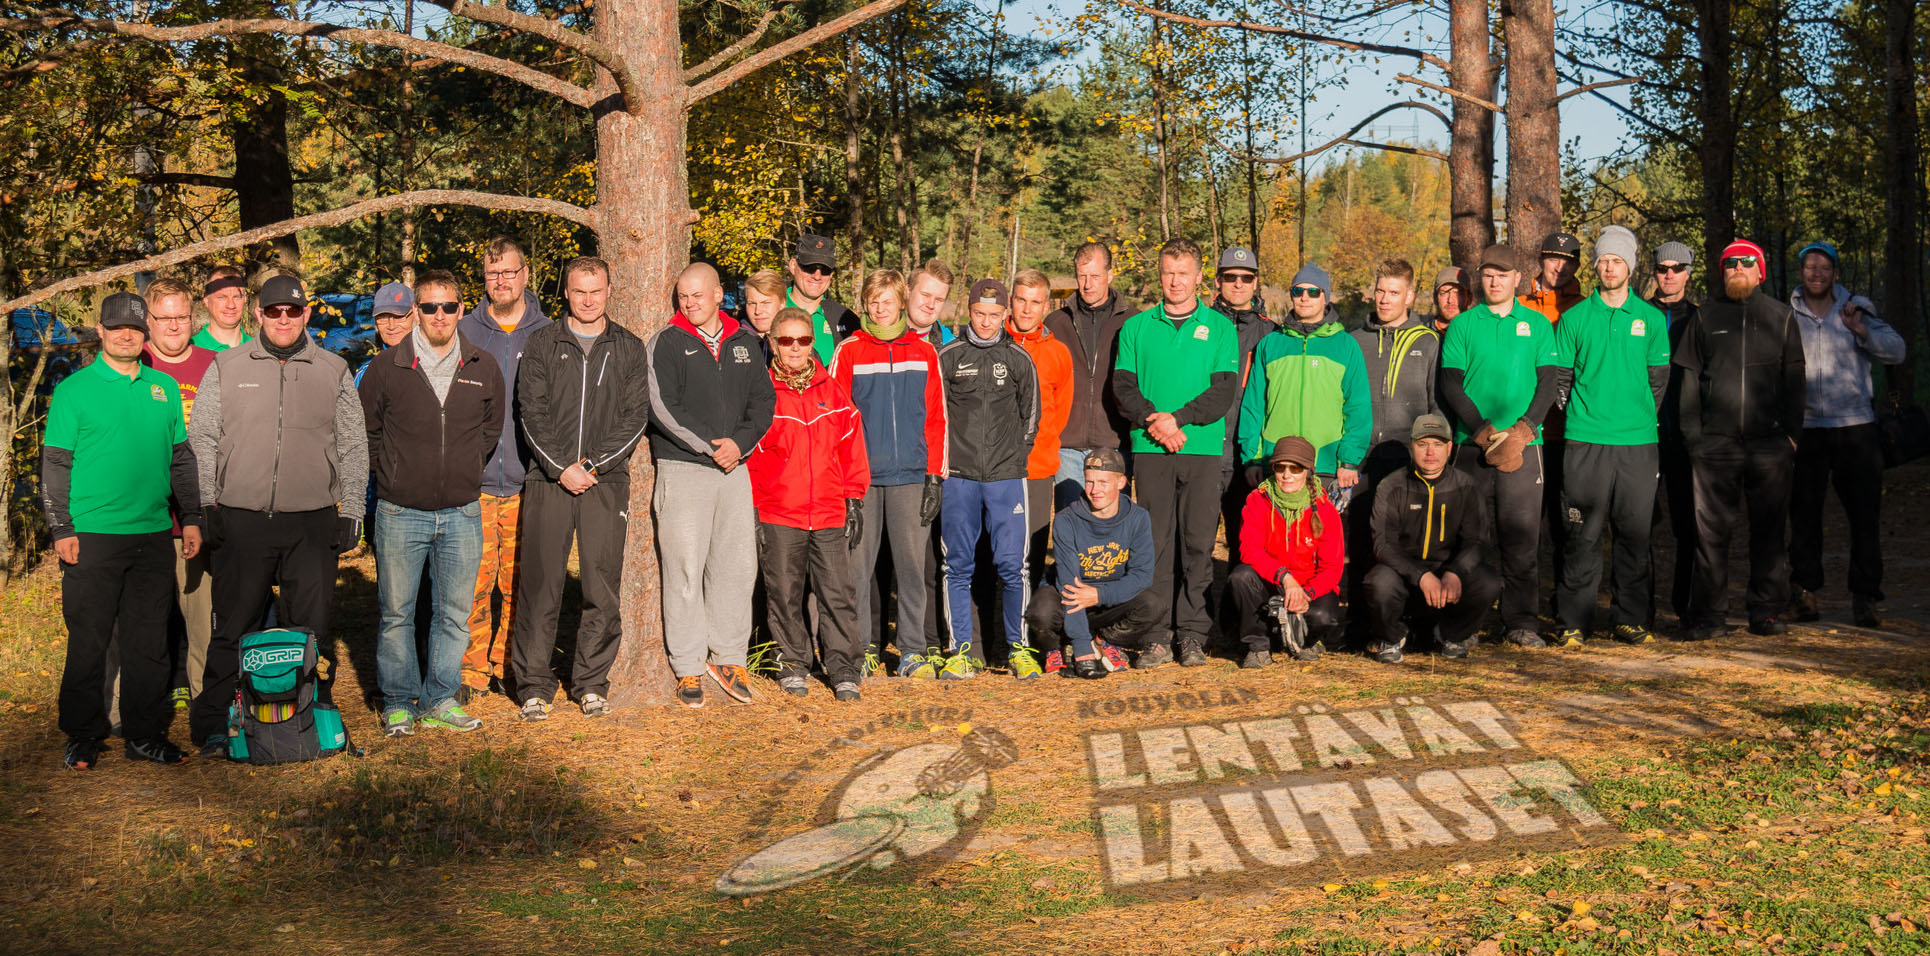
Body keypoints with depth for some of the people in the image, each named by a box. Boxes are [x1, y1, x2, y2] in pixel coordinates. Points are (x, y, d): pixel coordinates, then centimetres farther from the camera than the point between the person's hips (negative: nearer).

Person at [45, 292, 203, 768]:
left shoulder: (164, 387, 12)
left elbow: (182, 458, 18)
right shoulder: (74, 390, 0)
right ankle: (84, 737, 13)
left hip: (153, 537, 4)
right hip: (93, 537, -4)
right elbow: (55, 465, -1)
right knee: (88, 643, 2)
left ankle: (145, 734, 17)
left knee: (148, 643, 8)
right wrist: (61, 529, -7)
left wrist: (191, 518, 13)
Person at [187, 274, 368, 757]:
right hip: (241, 520, -1)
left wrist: (351, 512, 6)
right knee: (233, 626, 2)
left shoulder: (334, 372, 10)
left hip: (313, 523, 1)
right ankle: (212, 724, 11)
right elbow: (201, 439, 9)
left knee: (311, 627, 5)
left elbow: (354, 448, 12)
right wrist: (207, 505, 1)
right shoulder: (226, 368, 8)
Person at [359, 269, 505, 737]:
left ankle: (440, 700, 19)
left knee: (455, 613, 8)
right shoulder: (386, 367, -3)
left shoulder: (484, 368, 3)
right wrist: (388, 474, 6)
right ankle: (399, 702, 17)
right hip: (400, 513, -2)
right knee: (396, 613, 5)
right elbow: (364, 430, 8)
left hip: (462, 514, 2)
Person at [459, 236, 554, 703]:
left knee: (518, 584, 5)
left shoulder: (547, 335, 5)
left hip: (527, 483, 0)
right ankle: (472, 671, 6)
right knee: (474, 582, -4)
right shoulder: (463, 333, 6)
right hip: (473, 482, 0)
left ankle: (507, 666, 19)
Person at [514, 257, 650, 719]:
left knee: (602, 589, 1)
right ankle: (533, 685, 7)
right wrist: (561, 467, -10)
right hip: (548, 478, -1)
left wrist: (592, 465, -8)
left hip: (607, 480, 1)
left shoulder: (629, 348, 10)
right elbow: (531, 412, 1)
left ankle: (592, 684, 12)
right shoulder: (541, 344, 7)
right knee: (539, 585, -2)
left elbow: (635, 417, 3)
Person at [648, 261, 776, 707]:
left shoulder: (745, 341, 11)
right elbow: (662, 406, -10)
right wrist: (708, 446, -13)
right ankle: (688, 668, 3)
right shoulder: (667, 342, -1)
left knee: (738, 566, 6)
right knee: (685, 570, -4)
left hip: (735, 469, 4)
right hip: (683, 470, -4)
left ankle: (728, 657, 18)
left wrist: (740, 442, -6)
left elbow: (763, 400, 10)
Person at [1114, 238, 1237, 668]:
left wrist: (1178, 418, -13)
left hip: (1203, 447, -1)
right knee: (1156, 542, 0)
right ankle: (1157, 634, 3)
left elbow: (1222, 392, -1)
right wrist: (1154, 421, -12)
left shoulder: (1219, 327, 9)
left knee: (1198, 542, -1)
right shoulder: (1136, 327, 12)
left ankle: (1193, 634, 5)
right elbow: (1123, 387, 4)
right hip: (1150, 449, 1)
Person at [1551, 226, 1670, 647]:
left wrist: (1639, 417, 5)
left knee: (1635, 533, 5)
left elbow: (1659, 379, 13)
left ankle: (1631, 619, 13)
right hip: (1585, 440, -2)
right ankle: (1572, 621, 2)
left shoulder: (1651, 319, 10)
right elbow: (1560, 377, 8)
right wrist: (1583, 417, 2)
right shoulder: (1574, 318, 6)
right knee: (1583, 535, -3)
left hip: (1639, 442, 2)